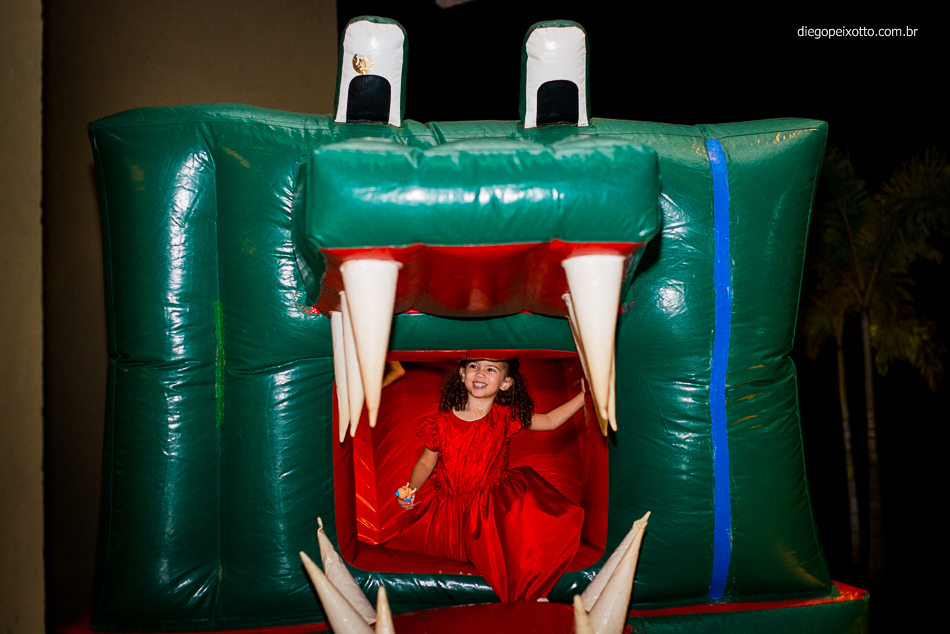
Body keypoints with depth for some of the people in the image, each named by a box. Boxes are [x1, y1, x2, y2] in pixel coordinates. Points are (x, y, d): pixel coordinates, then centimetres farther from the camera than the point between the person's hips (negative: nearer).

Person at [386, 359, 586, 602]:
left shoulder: (505, 417, -3)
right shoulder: (442, 423, -6)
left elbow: (550, 421, 5)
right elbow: (426, 462, 7)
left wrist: (584, 395, -3)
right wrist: (411, 488, -11)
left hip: (497, 504, 0)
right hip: (451, 510, 1)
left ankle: (530, 590, -5)